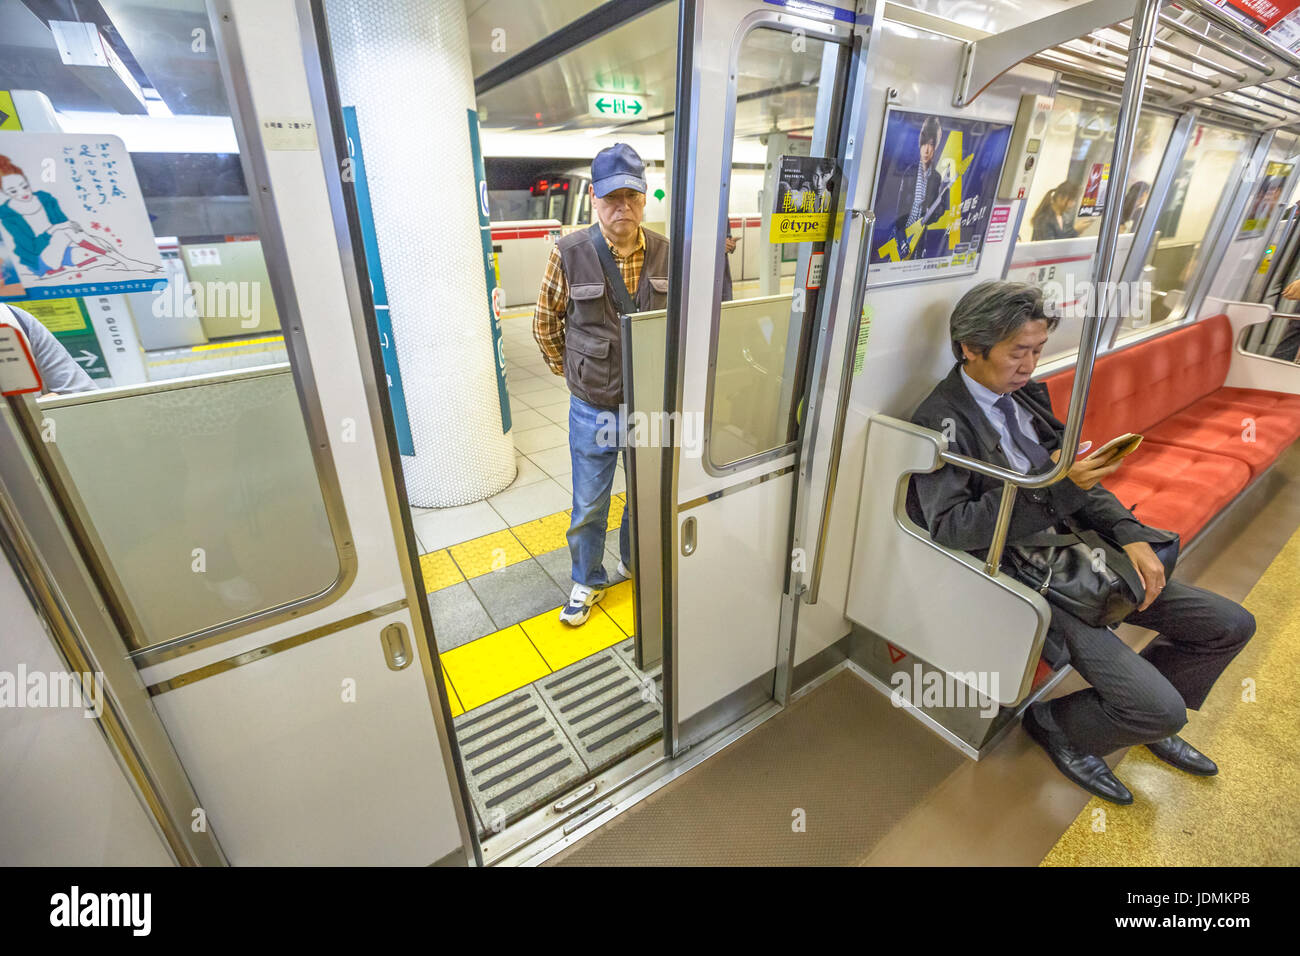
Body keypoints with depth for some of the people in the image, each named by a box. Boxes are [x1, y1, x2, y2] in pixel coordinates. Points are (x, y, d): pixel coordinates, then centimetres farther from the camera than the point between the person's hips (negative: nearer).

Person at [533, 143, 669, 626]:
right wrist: (570, 371, 4)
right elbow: (544, 323, 1)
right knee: (589, 506, 13)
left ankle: (635, 563, 47)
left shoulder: (664, 254, -4)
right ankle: (588, 581, 37)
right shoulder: (569, 254, -12)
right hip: (593, 411, -2)